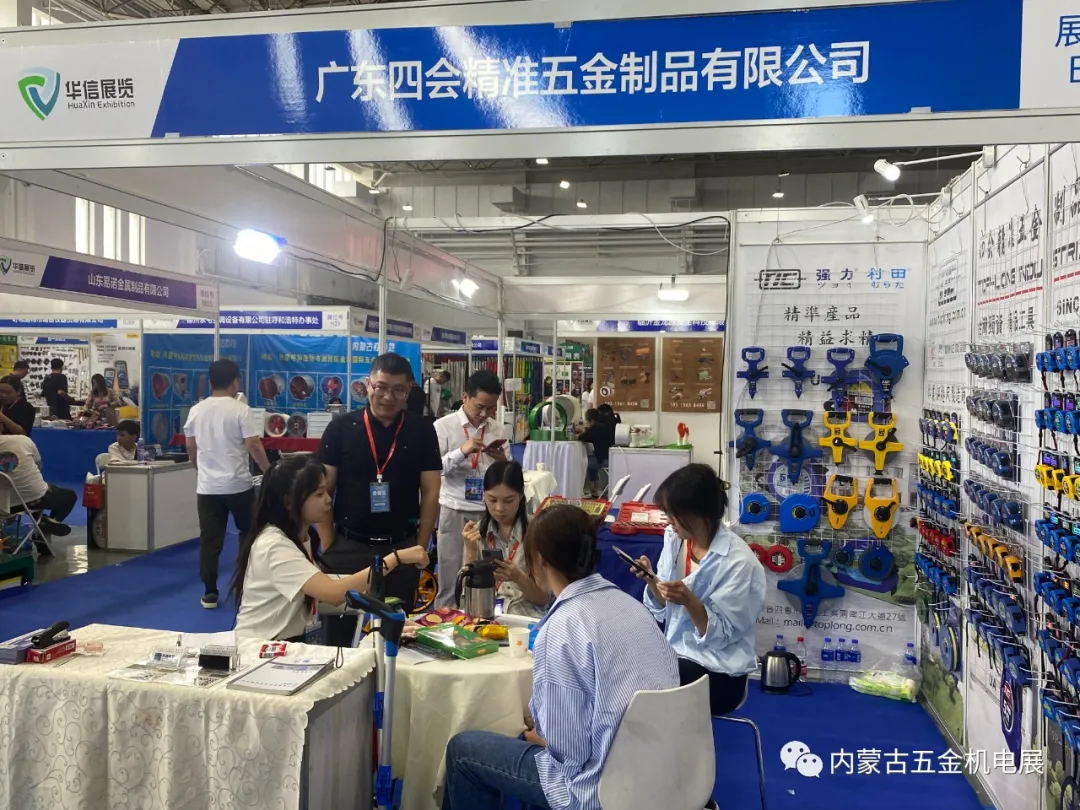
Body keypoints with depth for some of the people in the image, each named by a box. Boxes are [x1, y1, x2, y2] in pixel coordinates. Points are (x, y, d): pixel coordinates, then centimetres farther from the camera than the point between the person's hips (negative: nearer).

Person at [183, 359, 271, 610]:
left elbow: (190, 447, 13)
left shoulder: (196, 410, 4)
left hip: (207, 486, 4)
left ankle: (210, 593, 7)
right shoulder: (240, 409, -11)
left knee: (209, 540, 6)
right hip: (238, 484, -4)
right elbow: (253, 445, -14)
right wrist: (268, 471, -1)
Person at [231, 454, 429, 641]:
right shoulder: (274, 545, -23)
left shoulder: (298, 537, 9)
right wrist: (396, 558, -32)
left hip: (291, 641, 8)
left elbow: (321, 590, 3)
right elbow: (334, 593, -33)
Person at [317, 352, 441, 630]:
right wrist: (327, 546, -4)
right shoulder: (341, 427, -3)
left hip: (402, 548, 1)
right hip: (347, 547, 0)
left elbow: (430, 493, 2)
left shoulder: (422, 432, 0)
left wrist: (420, 548, -3)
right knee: (338, 629, 10)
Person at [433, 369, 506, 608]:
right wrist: (462, 451, -21)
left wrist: (502, 461, -10)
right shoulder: (444, 426, -3)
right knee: (450, 581, 4)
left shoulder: (497, 429, 8)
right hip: (454, 511, -3)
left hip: (489, 512, 3)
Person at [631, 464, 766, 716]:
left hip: (718, 673, -6)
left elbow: (721, 634, -16)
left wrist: (689, 601, -31)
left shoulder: (738, 561, -19)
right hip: (675, 654, 6)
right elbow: (664, 612, 5)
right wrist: (651, 580, -14)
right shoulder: (674, 539, -1)